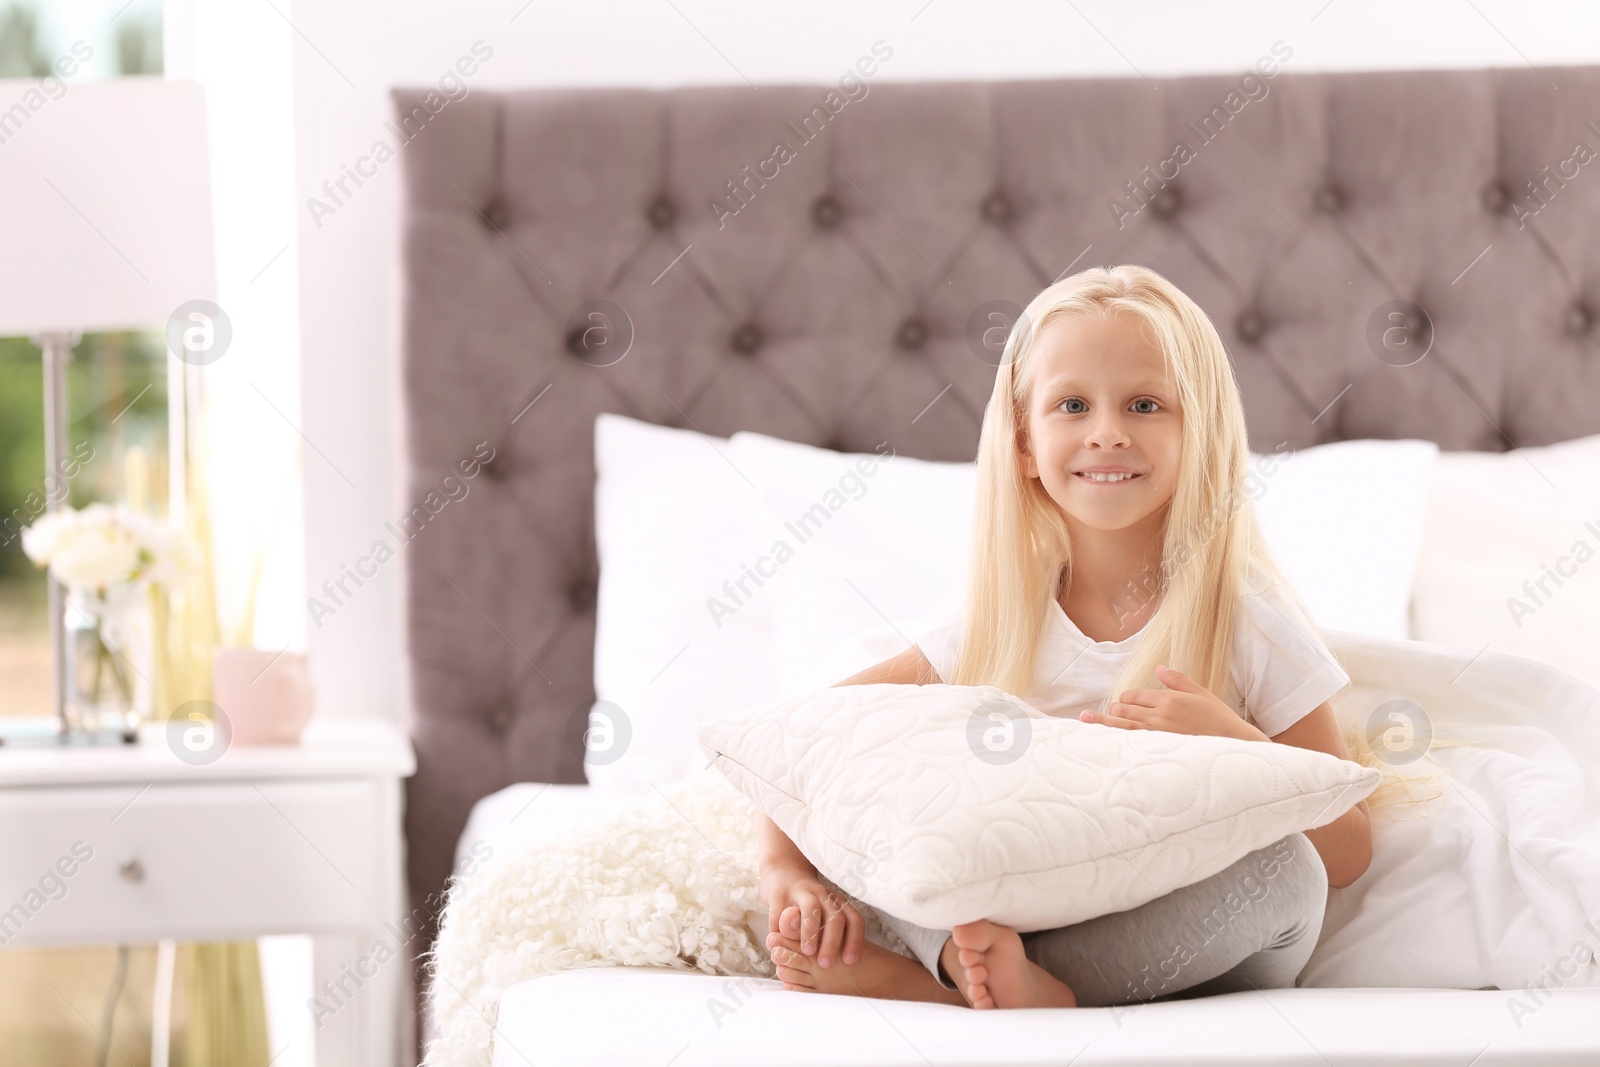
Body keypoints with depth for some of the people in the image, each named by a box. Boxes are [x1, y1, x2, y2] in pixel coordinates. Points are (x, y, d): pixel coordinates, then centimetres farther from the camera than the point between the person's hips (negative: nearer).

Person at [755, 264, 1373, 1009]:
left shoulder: (1249, 616, -8)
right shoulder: (1004, 621, -1)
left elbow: (1348, 855, -8)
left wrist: (1230, 746, -24)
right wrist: (787, 875, -17)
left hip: (1203, 959, -2)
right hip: (1027, 912, 2)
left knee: (1285, 864, -33)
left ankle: (919, 982, -29)